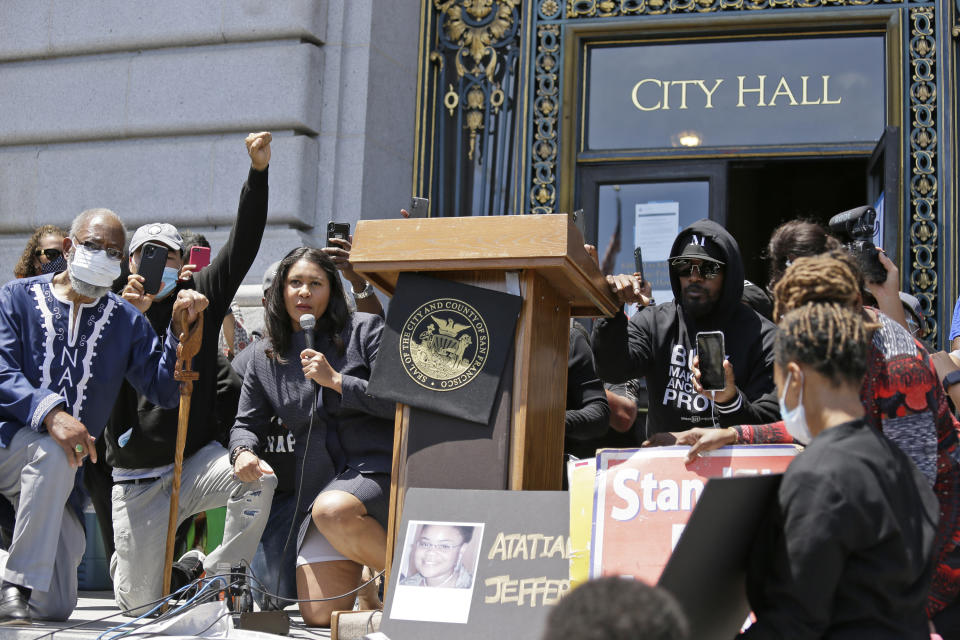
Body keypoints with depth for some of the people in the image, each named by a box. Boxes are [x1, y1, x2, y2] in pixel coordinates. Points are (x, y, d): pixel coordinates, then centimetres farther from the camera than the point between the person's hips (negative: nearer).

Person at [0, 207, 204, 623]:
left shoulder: (126, 321, 8)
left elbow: (164, 391, -1)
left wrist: (180, 330, -15)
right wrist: (49, 412, -30)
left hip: (57, 477, 3)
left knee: (56, 607, -3)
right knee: (52, 452, -39)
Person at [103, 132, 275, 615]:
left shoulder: (199, 299, 5)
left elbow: (243, 245, -6)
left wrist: (258, 172, -16)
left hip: (197, 459, 0)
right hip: (138, 476, 0)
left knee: (258, 479, -32)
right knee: (141, 603, -2)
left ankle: (219, 573, -9)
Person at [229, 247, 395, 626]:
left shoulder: (364, 329, 0)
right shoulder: (264, 356, 12)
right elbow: (247, 423, 17)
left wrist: (336, 380, -14)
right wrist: (243, 451, -6)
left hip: (377, 467, -4)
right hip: (319, 487, 4)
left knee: (332, 510, -39)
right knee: (318, 616, -7)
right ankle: (367, 574, 26)